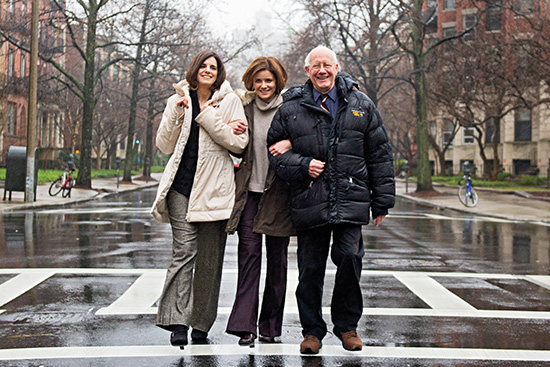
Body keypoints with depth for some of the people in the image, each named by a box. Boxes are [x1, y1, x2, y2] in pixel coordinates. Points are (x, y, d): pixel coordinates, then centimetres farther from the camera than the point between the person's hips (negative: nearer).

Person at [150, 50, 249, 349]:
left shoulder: (229, 101, 7)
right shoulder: (177, 101, 12)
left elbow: (240, 143, -4)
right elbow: (164, 146, 7)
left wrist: (208, 117, -9)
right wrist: (176, 114, -6)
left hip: (214, 188, 0)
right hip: (182, 185, 0)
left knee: (209, 259, 4)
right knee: (184, 251, -12)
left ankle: (201, 323, 15)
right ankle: (178, 322, -15)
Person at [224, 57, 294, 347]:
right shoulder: (244, 108, 11)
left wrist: (289, 144, -20)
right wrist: (234, 135, -5)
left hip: (278, 192, -2)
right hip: (248, 190, 2)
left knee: (277, 258, 4)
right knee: (248, 252, -8)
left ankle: (271, 326, 14)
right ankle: (245, 326, -8)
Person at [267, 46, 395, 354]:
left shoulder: (361, 105, 8)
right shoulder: (291, 109, 7)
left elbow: (380, 155, 10)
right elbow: (274, 149, 12)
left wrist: (382, 201, 7)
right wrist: (303, 165, -7)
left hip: (351, 201, 0)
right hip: (309, 202, 0)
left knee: (349, 257, -9)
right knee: (310, 268, 3)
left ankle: (347, 324, 14)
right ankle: (312, 330, 20)